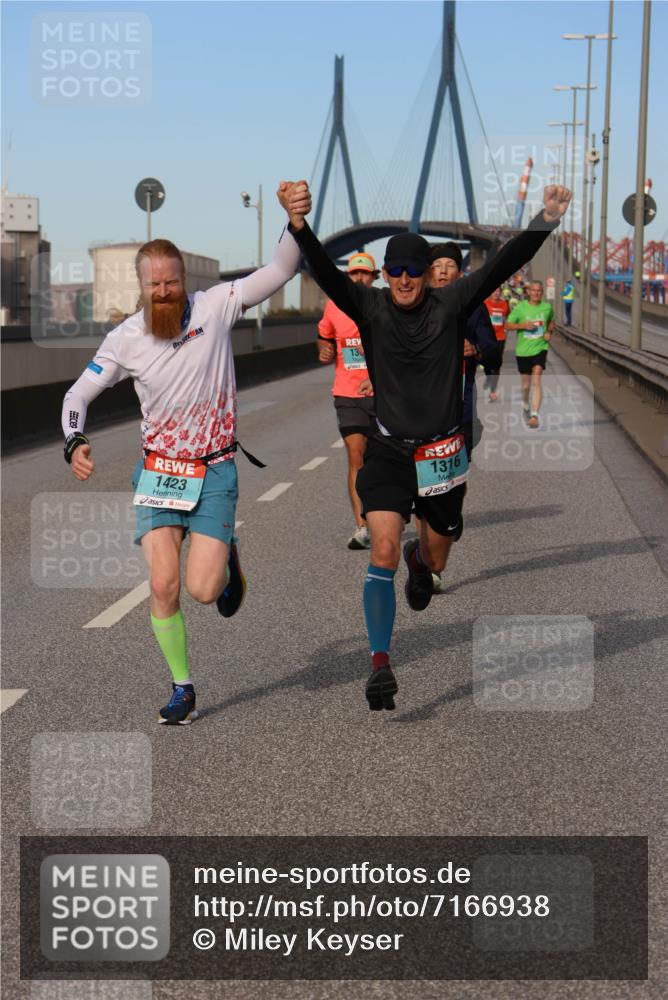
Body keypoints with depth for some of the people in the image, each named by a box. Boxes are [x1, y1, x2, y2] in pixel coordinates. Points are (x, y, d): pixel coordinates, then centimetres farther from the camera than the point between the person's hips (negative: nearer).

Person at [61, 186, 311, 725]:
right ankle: (183, 690, 12)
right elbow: (79, 393, 2)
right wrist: (75, 442, -16)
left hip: (214, 472, -1)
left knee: (203, 590, -10)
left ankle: (225, 556, 27)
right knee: (163, 586, -7)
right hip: (158, 472, 2)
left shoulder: (216, 306, -9)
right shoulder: (126, 338, -5)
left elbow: (281, 270, -12)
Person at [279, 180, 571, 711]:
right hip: (389, 451, -1)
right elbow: (325, 270, -23)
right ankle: (381, 663, -9)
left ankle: (420, 559, 56)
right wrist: (298, 222, -41)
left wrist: (545, 222, -34)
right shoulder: (370, 307, -7)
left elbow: (504, 264, -18)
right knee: (383, 552, -17)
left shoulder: (451, 304, -6)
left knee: (436, 560, 17)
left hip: (443, 453, 2)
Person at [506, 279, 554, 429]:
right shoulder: (520, 308, -4)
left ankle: (534, 414, -22)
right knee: (526, 384, 11)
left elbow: (551, 321, 21)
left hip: (540, 348, -1)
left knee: (536, 381, -17)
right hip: (523, 350, 1)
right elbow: (508, 325, 0)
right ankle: (525, 404, 43)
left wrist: (549, 332, 1)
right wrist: (522, 325, -17)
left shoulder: (547, 307, 1)